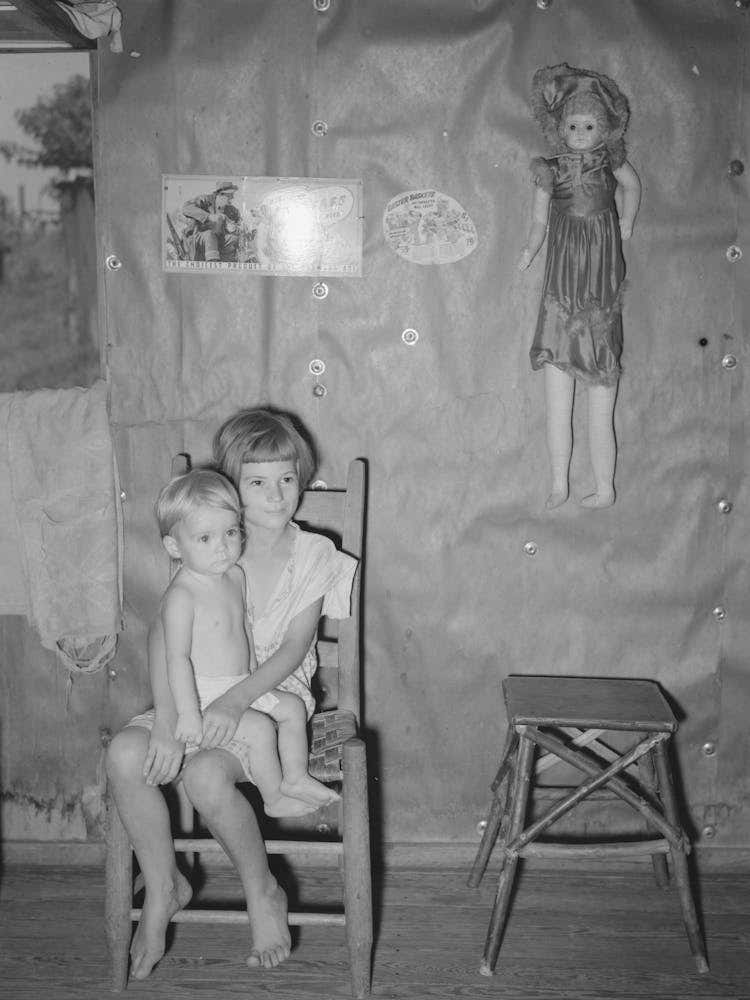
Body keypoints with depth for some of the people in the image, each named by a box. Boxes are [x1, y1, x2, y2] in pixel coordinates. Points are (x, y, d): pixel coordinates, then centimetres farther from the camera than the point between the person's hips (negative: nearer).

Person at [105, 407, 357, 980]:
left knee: (206, 773, -33)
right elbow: (165, 633, -8)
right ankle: (163, 888, -4)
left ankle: (262, 890, -5)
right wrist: (166, 719, -23)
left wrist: (237, 699, -26)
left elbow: (293, 649, -8)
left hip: (273, 697, -3)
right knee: (126, 752, -27)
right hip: (202, 696, 3)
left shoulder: (314, 554, 0)